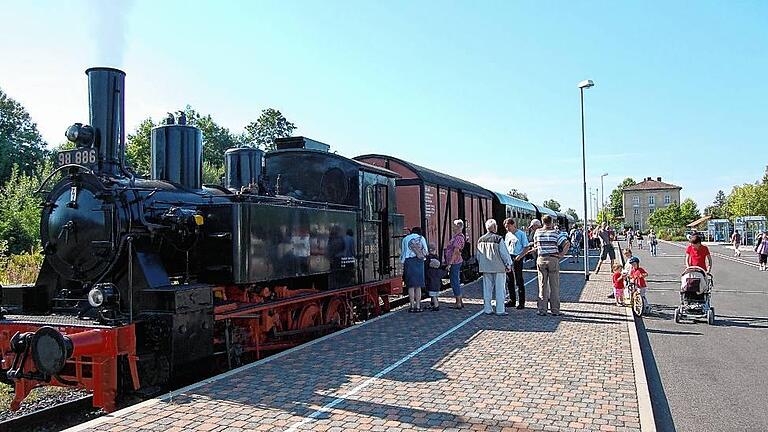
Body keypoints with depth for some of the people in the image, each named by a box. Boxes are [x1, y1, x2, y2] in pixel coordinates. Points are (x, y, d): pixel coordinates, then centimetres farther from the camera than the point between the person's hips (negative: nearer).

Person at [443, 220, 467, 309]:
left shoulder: (458, 237, -16)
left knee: (455, 282, -6)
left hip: (454, 262, -11)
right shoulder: (456, 236, 17)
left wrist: (450, 264, -22)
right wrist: (449, 263, 23)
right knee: (456, 282, 15)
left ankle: (458, 303, -2)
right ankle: (460, 301, 21)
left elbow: (456, 251, -22)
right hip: (455, 262, 11)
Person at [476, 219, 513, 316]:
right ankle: (500, 310, 5)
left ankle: (487, 309, 14)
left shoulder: (480, 240, 3)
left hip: (486, 268, 5)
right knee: (499, 289, 3)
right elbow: (504, 253, -10)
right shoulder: (498, 239, -14)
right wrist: (509, 265, 1)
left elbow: (477, 255, 12)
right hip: (498, 268, -5)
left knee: (487, 289, 11)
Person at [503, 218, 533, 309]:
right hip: (508, 258, 6)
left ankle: (521, 302, 2)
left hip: (517, 258, -6)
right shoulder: (507, 235, 15)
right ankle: (512, 300, 19)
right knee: (509, 281, 9)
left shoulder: (521, 234, -3)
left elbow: (527, 247, -5)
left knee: (519, 281, -3)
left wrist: (520, 256, -18)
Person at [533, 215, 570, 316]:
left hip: (541, 259, 2)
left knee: (542, 286, 7)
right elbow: (567, 244, -13)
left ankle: (542, 310, 8)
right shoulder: (556, 232, -6)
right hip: (553, 259, -2)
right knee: (554, 286, 6)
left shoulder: (537, 232, 1)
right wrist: (561, 254, -6)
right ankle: (555, 310, 9)